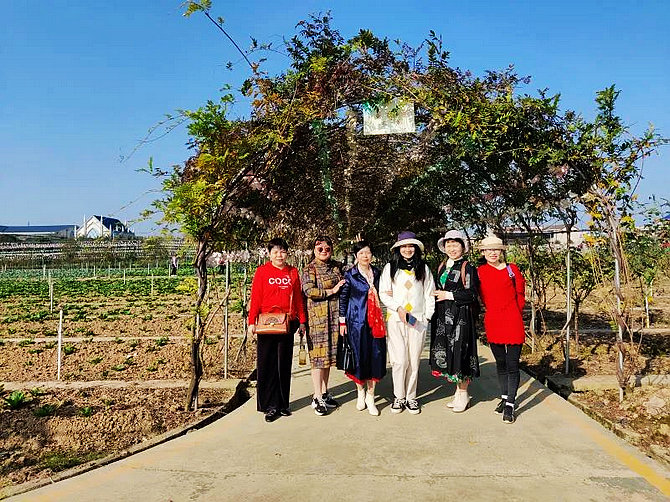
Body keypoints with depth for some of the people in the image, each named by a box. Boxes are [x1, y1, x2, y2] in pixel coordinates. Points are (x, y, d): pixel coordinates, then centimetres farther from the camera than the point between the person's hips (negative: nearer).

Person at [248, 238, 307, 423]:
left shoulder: (293, 272, 9)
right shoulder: (262, 271, 1)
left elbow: (298, 298, 12)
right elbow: (255, 298, -2)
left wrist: (302, 321, 10)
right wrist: (252, 322, -7)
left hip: (287, 323, 3)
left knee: (284, 364, 9)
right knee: (267, 364, 1)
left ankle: (283, 404, 21)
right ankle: (271, 406, 11)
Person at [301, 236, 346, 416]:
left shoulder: (337, 266, 15)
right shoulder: (309, 269, -1)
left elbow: (344, 288, 27)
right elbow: (308, 290, -14)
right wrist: (331, 291, -12)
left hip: (335, 316, 5)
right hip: (317, 317, -5)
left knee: (329, 354, 10)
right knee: (318, 356, -5)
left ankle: (324, 393, 21)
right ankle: (317, 398, 2)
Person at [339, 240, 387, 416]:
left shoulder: (377, 273, 10)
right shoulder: (349, 275, -1)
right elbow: (343, 298, 0)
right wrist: (342, 322, -2)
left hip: (375, 321, 3)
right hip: (357, 321, -3)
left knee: (375, 355, 2)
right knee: (358, 356, 3)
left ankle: (370, 396, 14)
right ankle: (360, 392, 24)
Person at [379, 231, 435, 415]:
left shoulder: (423, 268, 11)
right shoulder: (390, 268, 6)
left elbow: (429, 295, 12)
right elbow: (383, 294, 3)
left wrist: (427, 316, 3)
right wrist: (398, 308, -10)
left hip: (418, 320, 2)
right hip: (395, 319, -1)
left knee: (414, 360, 3)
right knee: (399, 360, -6)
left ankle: (411, 397, 15)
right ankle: (399, 397, 8)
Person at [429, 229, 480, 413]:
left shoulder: (467, 268, -6)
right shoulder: (441, 267, 14)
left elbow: (471, 294, -13)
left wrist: (449, 295, -13)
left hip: (461, 316, -6)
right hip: (443, 317, 7)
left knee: (461, 351, -3)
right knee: (446, 353, 8)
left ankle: (463, 394, 12)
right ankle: (458, 391, 22)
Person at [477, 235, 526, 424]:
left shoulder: (512, 269, -2)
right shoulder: (480, 271, 4)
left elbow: (520, 295, 7)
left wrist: (513, 314, 10)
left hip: (513, 322, -3)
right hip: (492, 322, 3)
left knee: (512, 364, -3)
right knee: (500, 363, 14)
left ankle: (510, 406, 1)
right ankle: (504, 397, 29)